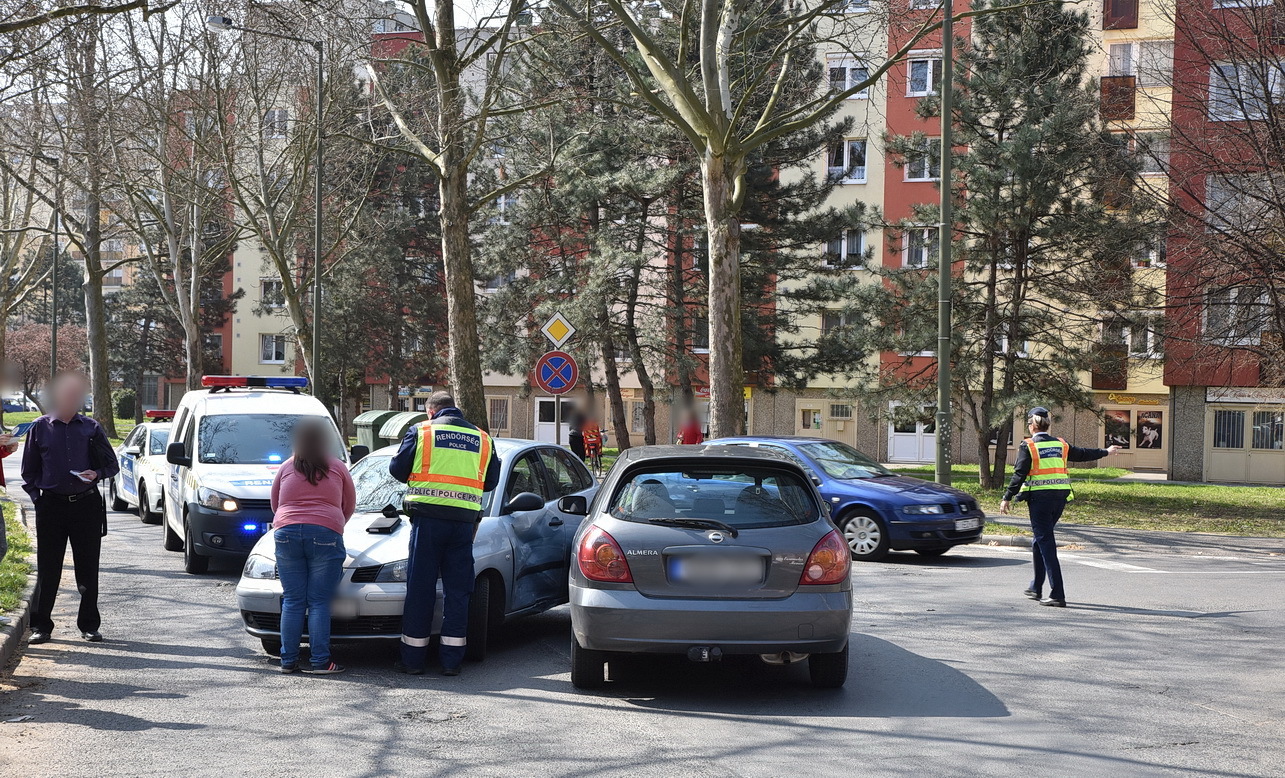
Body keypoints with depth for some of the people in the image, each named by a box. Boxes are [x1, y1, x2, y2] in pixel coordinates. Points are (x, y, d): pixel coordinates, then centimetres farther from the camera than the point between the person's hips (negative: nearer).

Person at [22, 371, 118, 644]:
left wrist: (96, 474, -8)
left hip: (87, 505, 0)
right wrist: (37, 497, -1)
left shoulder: (91, 428, 7)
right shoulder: (40, 428, 7)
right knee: (47, 569, 1)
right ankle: (41, 626, 10)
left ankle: (89, 625, 14)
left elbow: (112, 465, 11)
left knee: (87, 569, 4)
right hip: (51, 506, 0)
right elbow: (29, 470, 11)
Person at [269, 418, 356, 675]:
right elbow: (350, 506, 18)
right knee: (319, 603, -1)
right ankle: (319, 661, -4)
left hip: (286, 533, 2)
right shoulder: (337, 467, 10)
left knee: (292, 601, 6)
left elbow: (275, 505, 22)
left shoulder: (287, 468, 13)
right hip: (325, 535, -2)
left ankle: (288, 660, 5)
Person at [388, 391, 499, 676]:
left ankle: (413, 659, 6)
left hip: (429, 517, -2)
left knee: (420, 588, 3)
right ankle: (451, 660, 6)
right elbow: (491, 481, 17)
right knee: (457, 590, 7)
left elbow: (397, 469, 5)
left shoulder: (421, 431, 4)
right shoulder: (482, 438, 13)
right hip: (465, 519, 2)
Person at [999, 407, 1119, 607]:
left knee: (1045, 543, -6)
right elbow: (1083, 454, 24)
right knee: (1040, 540, 20)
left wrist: (1007, 498, -7)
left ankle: (1057, 595, -12)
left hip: (1039, 498, -6)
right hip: (1060, 496, 6)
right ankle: (1036, 588, 27)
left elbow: (1019, 474, -11)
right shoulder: (1060, 444, 10)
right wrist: (1106, 451, 41)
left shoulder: (1028, 446, -5)